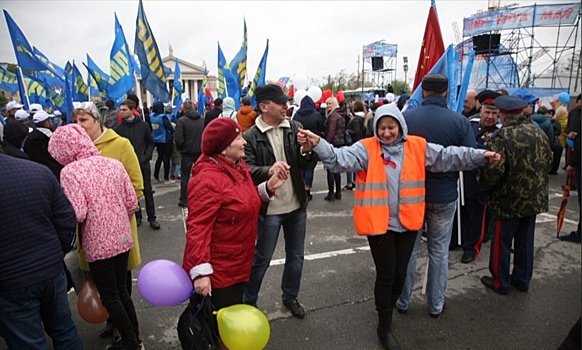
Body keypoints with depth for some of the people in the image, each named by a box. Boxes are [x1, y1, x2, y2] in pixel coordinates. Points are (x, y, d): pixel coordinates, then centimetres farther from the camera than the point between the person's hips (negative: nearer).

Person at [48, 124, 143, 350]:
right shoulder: (114, 163, -1)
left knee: (109, 296, 13)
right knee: (121, 290, 21)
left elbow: (77, 214, -20)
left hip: (98, 244, -5)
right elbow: (132, 203, 0)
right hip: (122, 238, 6)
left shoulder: (70, 171, -15)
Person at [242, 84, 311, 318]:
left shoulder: (294, 128, 0)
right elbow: (247, 171, -20)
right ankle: (249, 300, 34)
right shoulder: (250, 137, -12)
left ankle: (290, 297, 41)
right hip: (269, 209, -4)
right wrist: (269, 170, -38)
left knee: (296, 255, 18)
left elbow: (304, 164, 0)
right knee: (261, 258, 10)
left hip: (296, 205, 5)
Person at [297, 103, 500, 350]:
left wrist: (479, 156, 0)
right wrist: (318, 144, -37)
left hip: (407, 221, 4)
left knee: (400, 272, 17)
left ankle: (388, 310, 44)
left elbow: (449, 157, 5)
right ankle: (384, 327, 25)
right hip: (379, 222, -4)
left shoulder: (418, 147, 1)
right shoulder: (366, 149, -8)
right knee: (386, 273, 4)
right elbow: (341, 158, -22)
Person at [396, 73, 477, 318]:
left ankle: (403, 301, 29)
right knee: (439, 252, 15)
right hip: (444, 197, 0)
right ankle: (436, 305, 30)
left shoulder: (405, 118, -10)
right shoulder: (459, 122, -10)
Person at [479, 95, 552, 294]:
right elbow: (548, 162, 13)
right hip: (535, 199, 7)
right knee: (525, 241, 19)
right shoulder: (539, 134, 2)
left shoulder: (501, 138, -22)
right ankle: (522, 280, 33)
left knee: (501, 242, 8)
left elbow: (493, 172, -25)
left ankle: (500, 283, 21)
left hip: (509, 201, -7)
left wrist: (484, 186, -5)